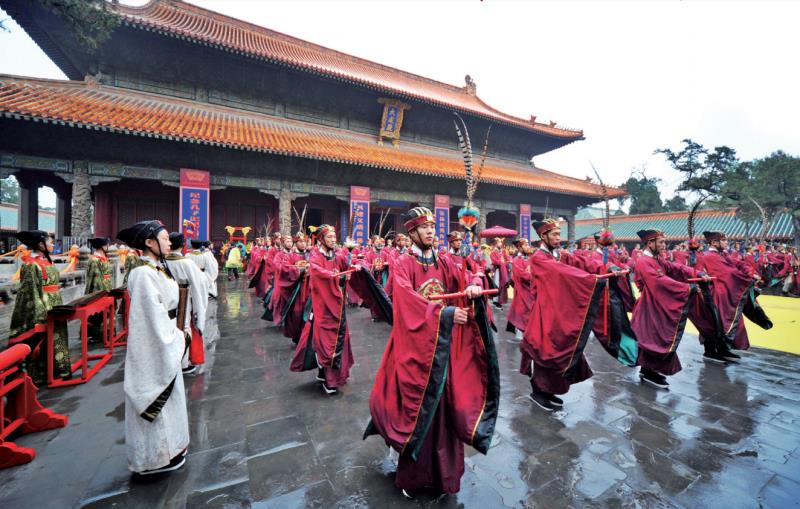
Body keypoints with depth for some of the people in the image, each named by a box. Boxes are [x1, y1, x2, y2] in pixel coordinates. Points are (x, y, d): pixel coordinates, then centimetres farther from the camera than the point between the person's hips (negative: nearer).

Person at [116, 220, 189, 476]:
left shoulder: (158, 268, 7)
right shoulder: (143, 273, -20)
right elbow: (153, 314, -22)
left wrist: (177, 332, 6)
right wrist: (176, 336, -12)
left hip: (165, 339, 9)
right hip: (154, 345, -9)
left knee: (166, 394, 20)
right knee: (155, 396, 6)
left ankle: (167, 445, 37)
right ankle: (155, 455, 24)